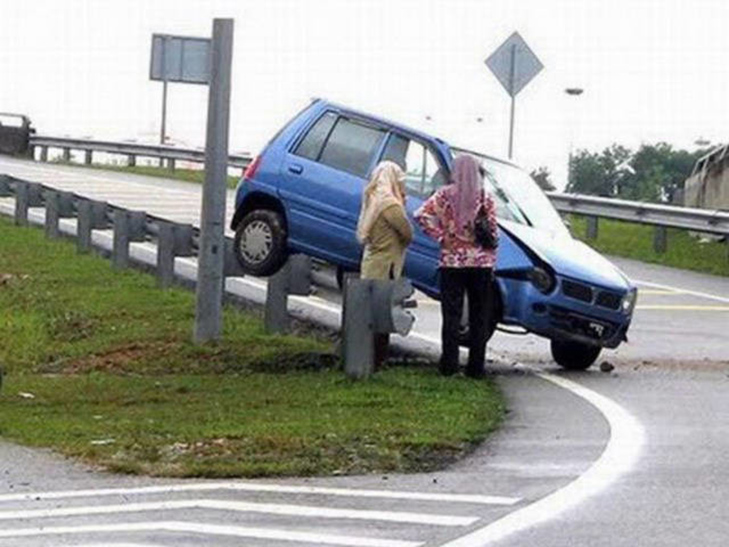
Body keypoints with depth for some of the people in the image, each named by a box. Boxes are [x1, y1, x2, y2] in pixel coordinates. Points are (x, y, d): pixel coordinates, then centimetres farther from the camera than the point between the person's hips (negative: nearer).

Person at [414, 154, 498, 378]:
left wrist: (441, 236, -5)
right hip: (481, 262, 0)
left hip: (452, 261, 0)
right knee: (479, 317, 6)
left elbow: (422, 214, -13)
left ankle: (449, 365, 1)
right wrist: (491, 252, 10)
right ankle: (476, 366, 6)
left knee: (451, 315, 4)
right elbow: (493, 230, -4)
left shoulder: (445, 195, -3)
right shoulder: (485, 198, -4)